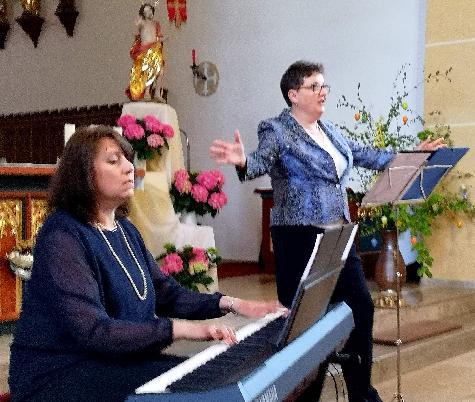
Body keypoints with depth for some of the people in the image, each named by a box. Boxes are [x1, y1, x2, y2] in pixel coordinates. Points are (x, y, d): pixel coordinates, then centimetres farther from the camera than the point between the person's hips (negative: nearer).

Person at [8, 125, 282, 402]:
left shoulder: (125, 230, 11)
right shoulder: (63, 236, -18)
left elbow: (166, 293, 11)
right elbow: (92, 331, -27)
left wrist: (229, 304, -3)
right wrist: (182, 329, -33)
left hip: (115, 360, 8)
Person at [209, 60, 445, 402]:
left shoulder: (329, 130, 14)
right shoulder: (276, 130, -7)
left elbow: (362, 155, 24)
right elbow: (261, 162, -24)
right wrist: (242, 161, -48)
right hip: (300, 237, -7)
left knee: (360, 305, 7)